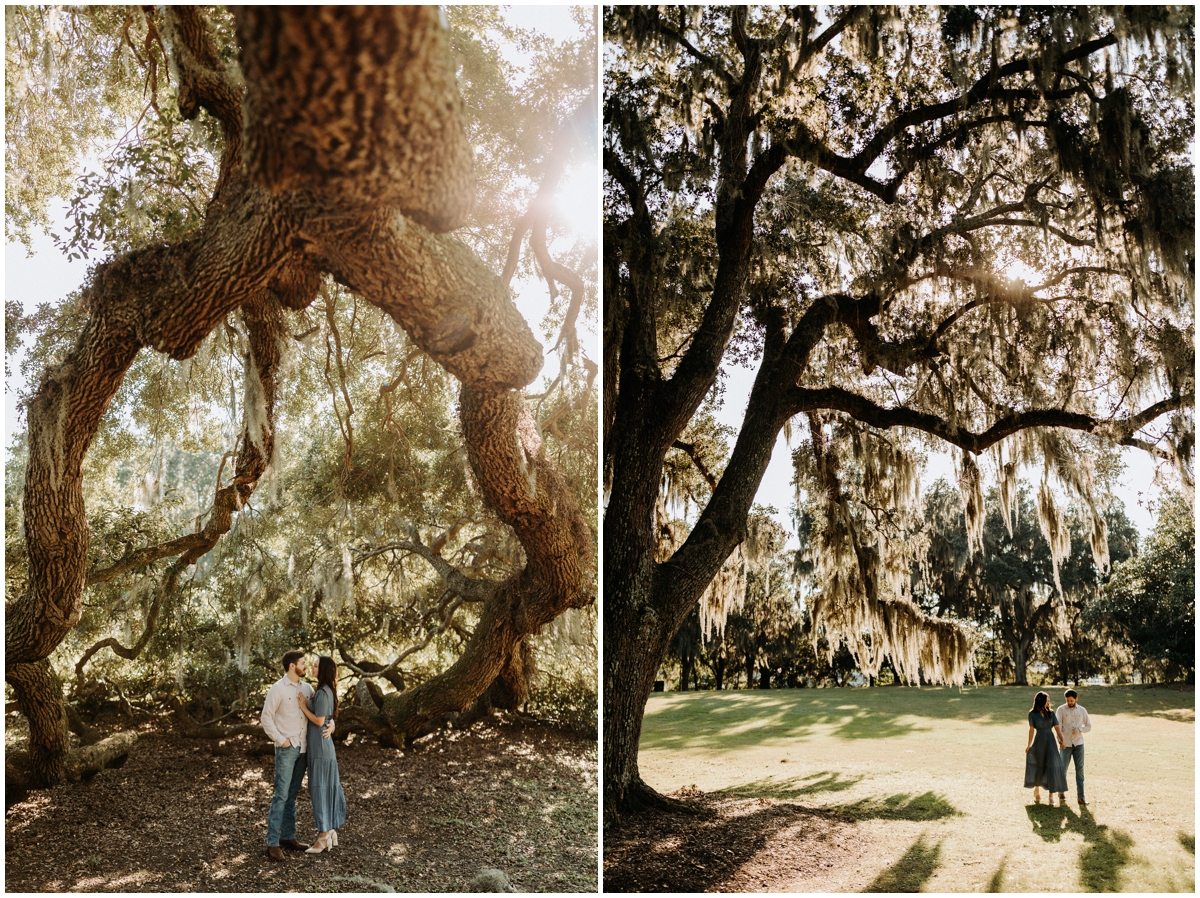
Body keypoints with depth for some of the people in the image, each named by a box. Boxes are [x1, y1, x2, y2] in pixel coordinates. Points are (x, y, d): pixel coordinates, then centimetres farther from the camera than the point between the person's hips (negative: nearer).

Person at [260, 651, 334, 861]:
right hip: (286, 749, -6)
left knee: (292, 795, 12)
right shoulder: (278, 689, -9)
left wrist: (330, 724, -6)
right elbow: (266, 718, -7)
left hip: (303, 748, 6)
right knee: (281, 795, -8)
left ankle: (288, 837, 19)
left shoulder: (306, 688, 9)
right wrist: (281, 740, -12)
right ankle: (273, 843, -4)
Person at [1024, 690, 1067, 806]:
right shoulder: (1032, 714, -1)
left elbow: (1057, 728, -2)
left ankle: (1051, 796, -2)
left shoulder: (1051, 713, 5)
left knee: (1051, 767, -6)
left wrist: (1061, 740, -17)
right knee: (1039, 767, 9)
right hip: (1039, 742, -1)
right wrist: (1029, 744, -13)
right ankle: (1036, 791, 31)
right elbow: (1032, 729, -6)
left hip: (1050, 742, 1)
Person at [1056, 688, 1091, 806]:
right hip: (1066, 744, -1)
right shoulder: (1061, 710, -3)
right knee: (1063, 768, 6)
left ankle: (1081, 797, 0)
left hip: (1078, 743, 1)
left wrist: (1080, 730, -10)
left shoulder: (1082, 710, 4)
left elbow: (1089, 725, 10)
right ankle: (1061, 791, 26)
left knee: (1080, 770, -2)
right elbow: (1058, 726, -7)